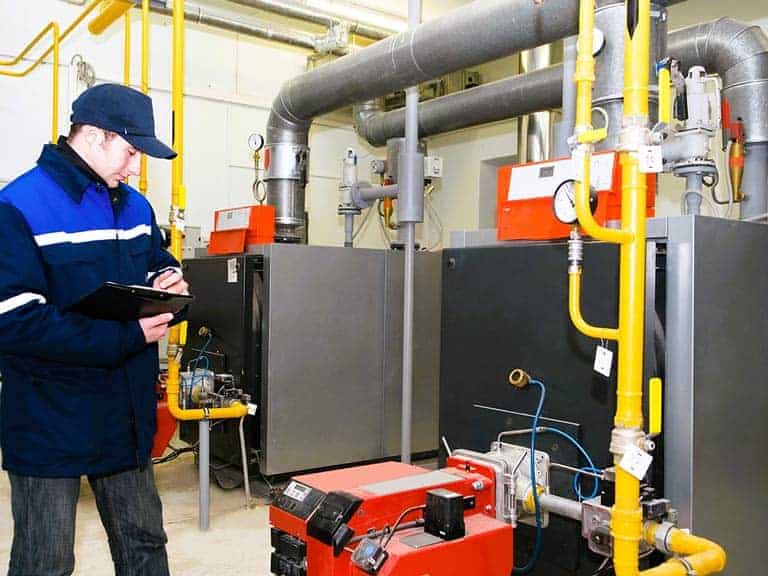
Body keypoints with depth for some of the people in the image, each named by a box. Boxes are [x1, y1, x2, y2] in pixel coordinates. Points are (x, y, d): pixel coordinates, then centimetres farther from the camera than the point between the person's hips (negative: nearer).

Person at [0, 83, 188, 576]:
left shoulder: (134, 206, 8)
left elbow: (159, 261, 22)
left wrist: (168, 280, -4)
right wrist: (127, 337, -24)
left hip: (127, 419, 6)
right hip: (51, 423, -6)